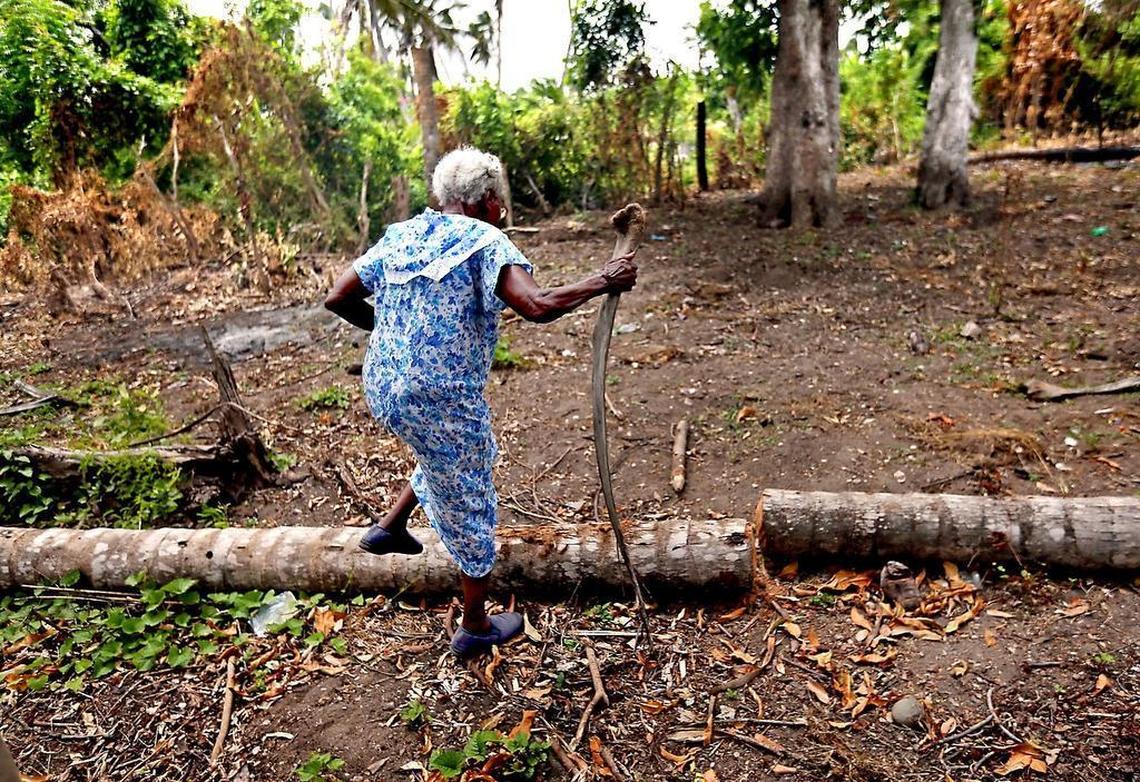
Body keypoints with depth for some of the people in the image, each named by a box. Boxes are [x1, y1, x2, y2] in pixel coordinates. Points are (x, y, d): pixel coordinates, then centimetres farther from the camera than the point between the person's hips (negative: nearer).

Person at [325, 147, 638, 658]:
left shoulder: (399, 235, 9)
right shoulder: (484, 240, -11)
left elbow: (338, 298, 11)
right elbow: (538, 306, -27)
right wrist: (602, 282, -13)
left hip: (383, 390, 7)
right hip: (442, 401, -7)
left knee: (444, 460, 36)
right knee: (469, 505, 13)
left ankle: (390, 528, 37)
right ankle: (475, 627, 30)